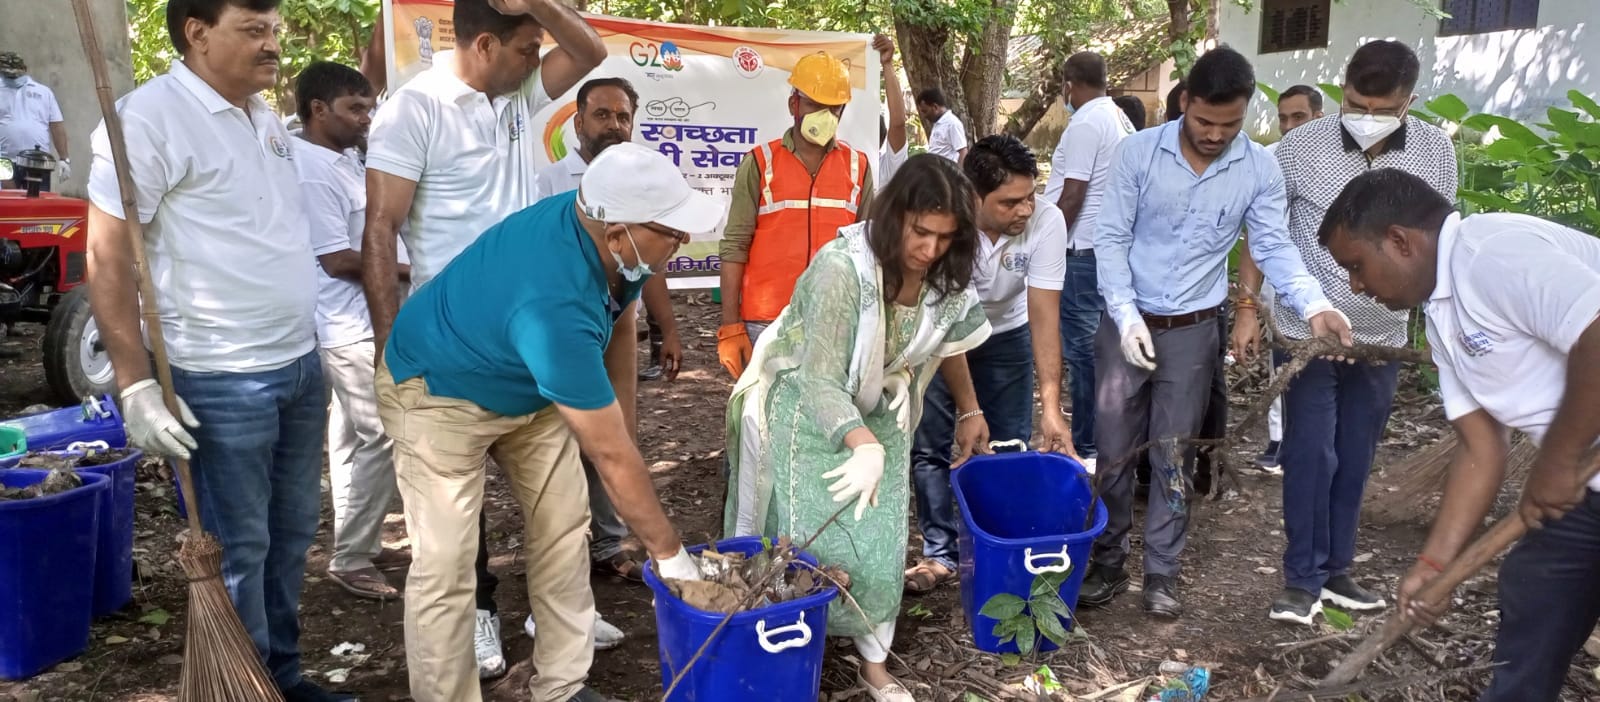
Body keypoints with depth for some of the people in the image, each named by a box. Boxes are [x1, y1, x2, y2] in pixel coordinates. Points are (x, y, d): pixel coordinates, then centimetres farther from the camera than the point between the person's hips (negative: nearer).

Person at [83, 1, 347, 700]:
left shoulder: (264, 116, 12)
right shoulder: (149, 116, -13)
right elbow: (106, 258, -15)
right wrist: (135, 384, -19)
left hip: (300, 361, 8)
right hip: (222, 380, -8)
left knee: (292, 529, 16)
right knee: (238, 549, 4)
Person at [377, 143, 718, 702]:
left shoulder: (599, 222, -19)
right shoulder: (555, 307, -42)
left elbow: (619, 322, 5)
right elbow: (612, 456, -35)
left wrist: (619, 410, 9)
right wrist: (669, 552, -25)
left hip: (529, 386, 8)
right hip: (440, 391, -7)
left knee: (564, 528, 4)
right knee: (445, 563, -11)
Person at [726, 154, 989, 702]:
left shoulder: (945, 276, -10)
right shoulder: (842, 268, -32)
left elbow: (948, 342, 11)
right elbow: (820, 380, -34)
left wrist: (970, 411, 17)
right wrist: (866, 448, -48)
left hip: (876, 414, 6)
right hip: (804, 412, -5)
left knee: (878, 544, 6)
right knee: (805, 539, -6)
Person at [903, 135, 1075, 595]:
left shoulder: (1046, 221, -28)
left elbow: (1044, 316, -27)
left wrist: (1052, 406, -34)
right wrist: (968, 410, -35)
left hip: (1007, 336, 1)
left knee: (1011, 449, 2)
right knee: (930, 447, -1)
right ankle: (940, 554, 13)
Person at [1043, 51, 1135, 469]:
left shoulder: (1085, 125, -16)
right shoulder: (1120, 119, 13)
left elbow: (1072, 197, -20)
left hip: (1082, 249, -10)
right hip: (1108, 244, 10)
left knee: (1081, 345, -5)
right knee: (1094, 342, 15)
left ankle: (1087, 446, 0)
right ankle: (1098, 437, 23)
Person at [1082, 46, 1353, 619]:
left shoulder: (1259, 169, -5)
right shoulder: (1139, 152, -10)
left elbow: (1273, 246, -4)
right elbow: (1111, 239, -9)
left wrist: (1315, 305, -22)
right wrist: (1127, 315, -19)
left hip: (1193, 331, 1)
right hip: (1126, 322, -1)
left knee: (1174, 458, 9)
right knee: (1113, 450, 6)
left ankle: (1161, 572, 21)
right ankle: (1107, 561, 22)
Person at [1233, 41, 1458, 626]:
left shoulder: (1436, 153, -3)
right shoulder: (1301, 147, -11)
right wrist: (1248, 306, -6)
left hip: (1382, 336, 3)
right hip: (1306, 332, -3)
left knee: (1354, 461, 13)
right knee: (1310, 457, -1)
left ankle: (1335, 569, 27)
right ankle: (1302, 578, 13)